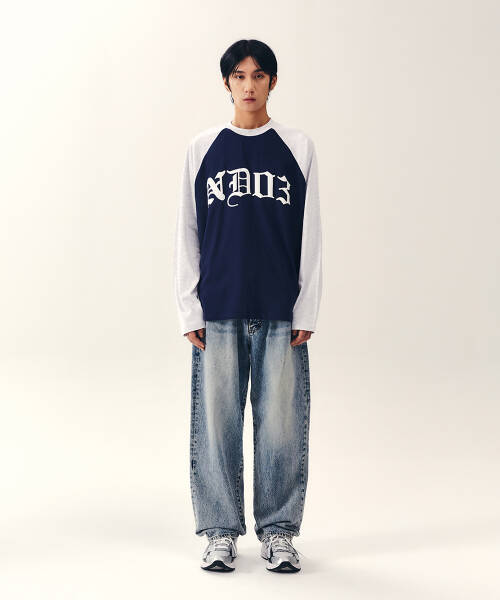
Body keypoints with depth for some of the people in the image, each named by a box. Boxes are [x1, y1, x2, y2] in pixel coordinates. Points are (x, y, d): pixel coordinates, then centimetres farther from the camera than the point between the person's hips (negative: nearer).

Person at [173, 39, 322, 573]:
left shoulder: (298, 148, 7)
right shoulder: (202, 148, 8)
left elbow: (310, 235, 6)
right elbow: (187, 234, 8)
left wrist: (306, 312, 0)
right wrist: (189, 310, 1)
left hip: (281, 313, 0)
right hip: (218, 311, 1)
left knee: (281, 424, 2)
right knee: (216, 423, 3)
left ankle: (277, 531, 16)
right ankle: (221, 532, 16)